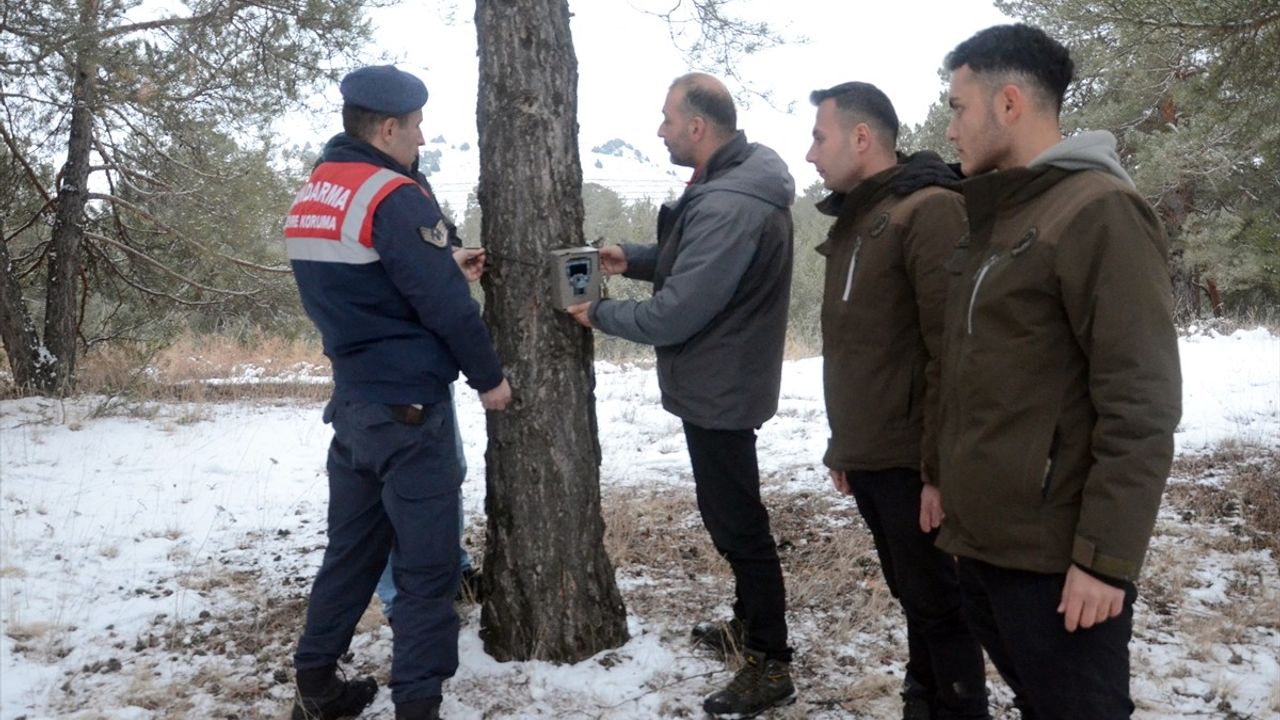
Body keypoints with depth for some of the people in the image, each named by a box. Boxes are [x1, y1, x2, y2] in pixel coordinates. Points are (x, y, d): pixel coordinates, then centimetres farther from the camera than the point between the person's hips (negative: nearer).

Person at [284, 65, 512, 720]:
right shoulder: (394, 198, -17)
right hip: (408, 408, -8)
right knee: (427, 564, 1)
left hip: (352, 402, 8)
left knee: (351, 548, 18)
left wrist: (447, 268, 20)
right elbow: (446, 305, -17)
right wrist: (489, 377, -3)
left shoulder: (309, 199, 10)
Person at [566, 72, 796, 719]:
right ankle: (751, 620, 41)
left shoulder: (726, 208, -28)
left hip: (719, 387, -11)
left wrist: (601, 314, -11)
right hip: (721, 381, 11)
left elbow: (674, 315, -27)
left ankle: (770, 666, 14)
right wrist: (634, 258, 4)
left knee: (736, 520, 1)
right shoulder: (733, 185, 6)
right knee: (730, 511, 23)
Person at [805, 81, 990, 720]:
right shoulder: (852, 222, 14)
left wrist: (940, 468, -20)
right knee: (912, 596, 18)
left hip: (913, 464, -8)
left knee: (939, 604, 5)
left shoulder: (930, 211, -13)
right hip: (868, 460, 8)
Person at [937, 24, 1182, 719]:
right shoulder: (993, 218, 13)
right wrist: (951, 490, 14)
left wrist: (1106, 557, -19)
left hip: (1056, 557, -8)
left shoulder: (1099, 213, -14)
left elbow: (1140, 405, -18)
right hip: (982, 540, 8)